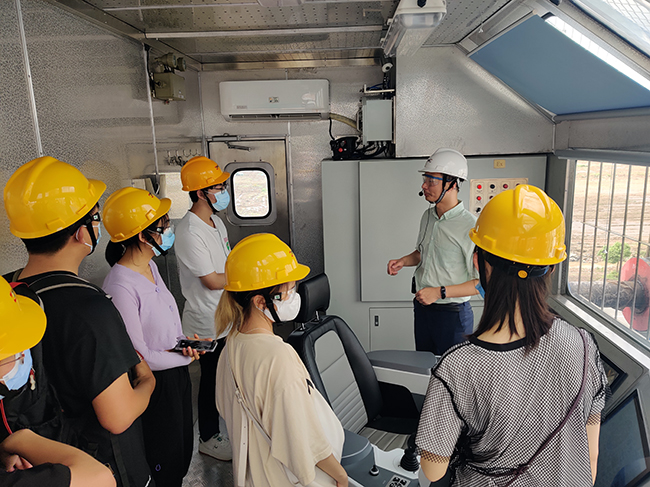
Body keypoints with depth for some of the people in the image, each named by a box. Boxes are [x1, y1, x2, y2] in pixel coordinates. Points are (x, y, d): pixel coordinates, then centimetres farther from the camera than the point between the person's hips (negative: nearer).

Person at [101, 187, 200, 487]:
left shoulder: (149, 266, -1)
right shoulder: (120, 287, -29)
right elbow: (139, 357, -25)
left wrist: (183, 341, -7)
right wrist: (187, 356, -14)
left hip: (176, 373, 8)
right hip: (153, 385, -8)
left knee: (181, 453, 28)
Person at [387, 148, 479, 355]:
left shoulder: (470, 226, -20)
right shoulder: (428, 216, 4)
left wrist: (440, 292, -24)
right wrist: (403, 261, 1)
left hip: (452, 314, -7)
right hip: (421, 307, 7)